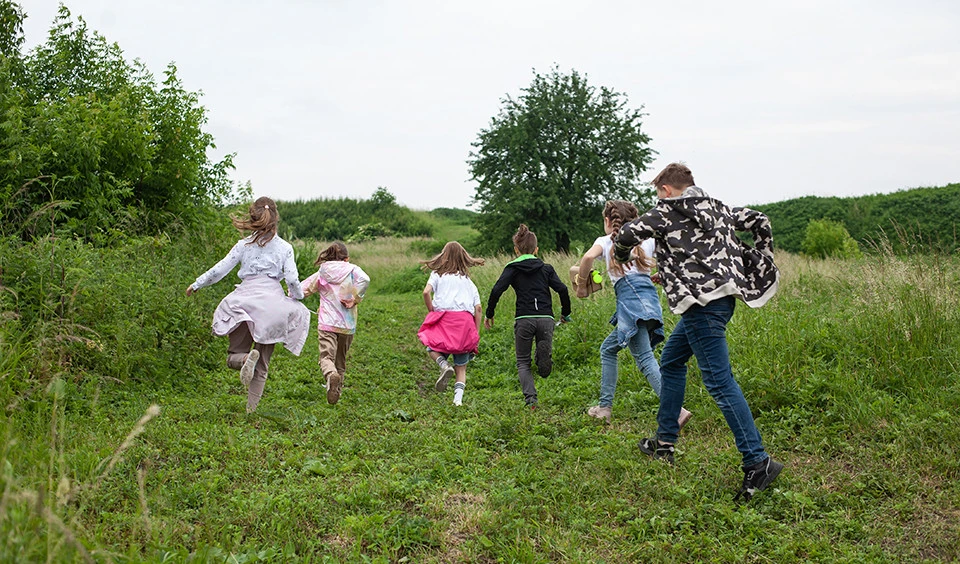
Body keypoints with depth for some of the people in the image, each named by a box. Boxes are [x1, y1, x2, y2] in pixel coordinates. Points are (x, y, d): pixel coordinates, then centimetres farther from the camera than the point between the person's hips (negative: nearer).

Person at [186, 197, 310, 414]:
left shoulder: (243, 245, 7)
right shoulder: (284, 248, 6)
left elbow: (220, 269, 8)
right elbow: (292, 279, 0)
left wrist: (197, 284, 23)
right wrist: (298, 296, 21)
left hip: (245, 300, -1)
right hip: (272, 302, 1)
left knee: (233, 356, 8)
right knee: (262, 367, 7)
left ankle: (247, 357, -27)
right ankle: (251, 411, -1)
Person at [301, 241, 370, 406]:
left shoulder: (321, 274, 10)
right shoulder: (352, 270, 6)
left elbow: (301, 289, 15)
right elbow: (364, 280, -16)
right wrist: (354, 299, -7)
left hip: (327, 323, -1)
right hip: (347, 324, 1)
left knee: (327, 356, -11)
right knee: (341, 360, 16)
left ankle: (331, 375, -42)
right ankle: (337, 391, 17)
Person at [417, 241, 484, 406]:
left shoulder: (437, 274, 13)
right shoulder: (469, 281, 21)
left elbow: (426, 292, -7)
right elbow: (478, 309, 11)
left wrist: (431, 312, 6)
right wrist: (476, 334, 13)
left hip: (444, 317, -3)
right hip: (466, 320, 3)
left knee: (431, 347, 19)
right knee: (461, 366, 10)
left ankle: (444, 365, -13)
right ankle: (458, 397, -8)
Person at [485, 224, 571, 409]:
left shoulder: (512, 268, 7)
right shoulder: (546, 268, 13)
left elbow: (497, 291, -5)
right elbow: (562, 290, 3)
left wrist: (489, 314, 5)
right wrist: (565, 313, 16)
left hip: (524, 320, -1)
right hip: (546, 318, 2)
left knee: (523, 362, 7)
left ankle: (531, 398, -10)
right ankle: (544, 352, -6)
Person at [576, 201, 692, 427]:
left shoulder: (605, 241, 10)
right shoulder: (645, 240, 23)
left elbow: (588, 257, -12)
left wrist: (581, 286, 1)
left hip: (631, 300, -6)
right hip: (650, 298, 6)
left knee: (645, 358, -6)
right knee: (608, 348, 14)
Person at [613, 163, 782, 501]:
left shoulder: (667, 213, -3)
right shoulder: (715, 208, 18)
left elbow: (628, 233, -10)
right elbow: (759, 222, 18)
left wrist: (621, 258, 12)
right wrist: (762, 264, 20)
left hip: (702, 303, -9)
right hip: (722, 296, 9)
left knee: (719, 381, -11)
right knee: (671, 360, 21)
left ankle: (757, 461, -14)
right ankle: (665, 442, 28)